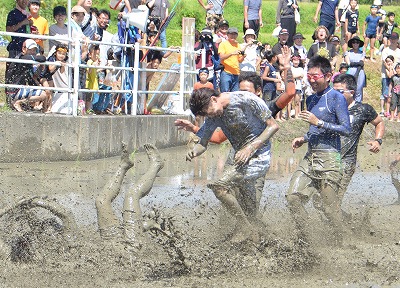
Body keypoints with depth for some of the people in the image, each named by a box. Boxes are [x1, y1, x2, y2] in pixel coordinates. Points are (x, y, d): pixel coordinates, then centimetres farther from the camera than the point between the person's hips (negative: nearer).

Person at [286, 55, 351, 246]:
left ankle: (339, 245, 7)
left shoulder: (336, 98, -6)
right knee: (294, 196, -2)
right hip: (310, 157, 8)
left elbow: (346, 129, -12)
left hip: (329, 158, -8)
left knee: (330, 205, -5)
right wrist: (303, 139, 11)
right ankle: (304, 241, 6)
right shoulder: (311, 100, 18)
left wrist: (319, 122, -16)